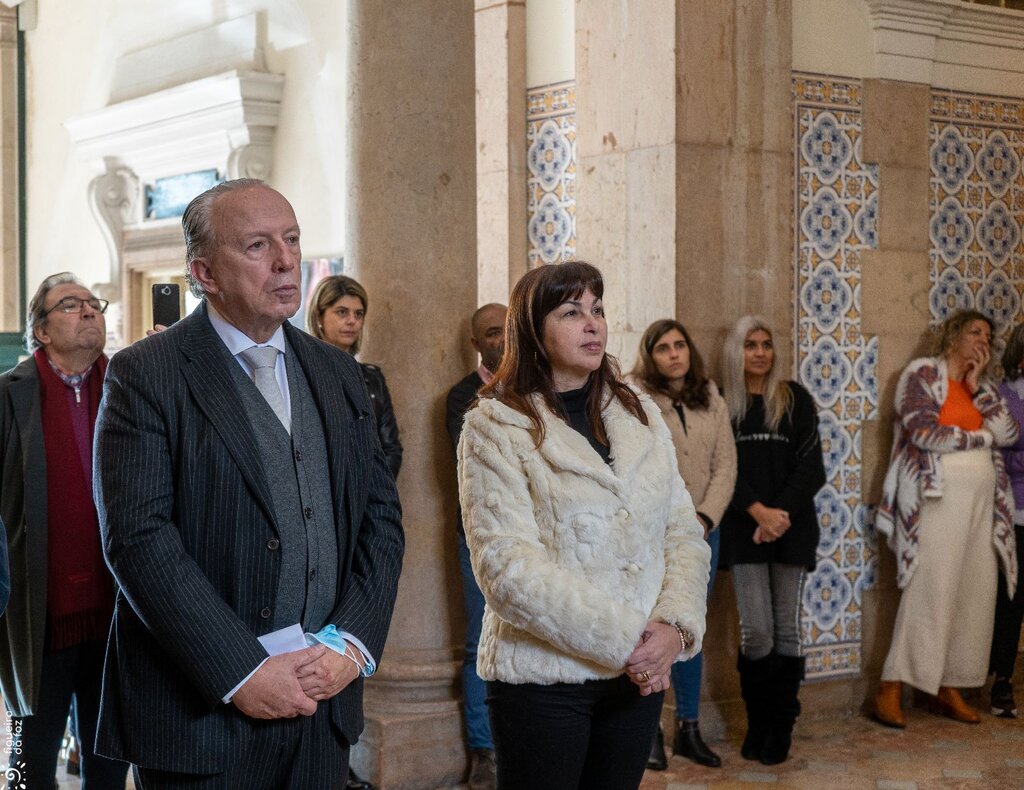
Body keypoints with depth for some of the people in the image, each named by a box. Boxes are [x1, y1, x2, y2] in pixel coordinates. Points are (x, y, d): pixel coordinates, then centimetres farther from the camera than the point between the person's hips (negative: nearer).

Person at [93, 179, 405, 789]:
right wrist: (242, 672, -17)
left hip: (325, 703, 5)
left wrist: (350, 643, -6)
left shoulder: (339, 374, 11)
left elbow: (382, 517, 9)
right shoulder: (144, 376, -5)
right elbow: (139, 538, -14)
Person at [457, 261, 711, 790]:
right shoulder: (496, 426, -6)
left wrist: (675, 627, -12)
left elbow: (684, 532, 6)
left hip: (641, 670, 5)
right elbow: (507, 566, -16)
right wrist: (619, 641, -18)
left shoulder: (640, 414, 9)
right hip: (545, 675, -4)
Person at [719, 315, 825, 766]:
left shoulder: (795, 399, 6)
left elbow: (811, 466, 0)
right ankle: (758, 723, 8)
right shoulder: (722, 403, 6)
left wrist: (780, 515, -12)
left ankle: (781, 728, 9)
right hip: (744, 529, 0)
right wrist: (758, 512, -14)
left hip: (792, 526, 1)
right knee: (756, 631, -7)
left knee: (786, 628, 2)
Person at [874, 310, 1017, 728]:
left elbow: (1008, 432, 6)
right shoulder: (923, 372, 1)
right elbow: (924, 432, -13)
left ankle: (948, 689, 10)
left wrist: (976, 386, 2)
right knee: (929, 593, -12)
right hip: (936, 497, -7)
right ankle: (890, 690, -9)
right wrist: (981, 436, 0)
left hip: (980, 501, 7)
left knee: (975, 595, 2)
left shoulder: (983, 386, 20)